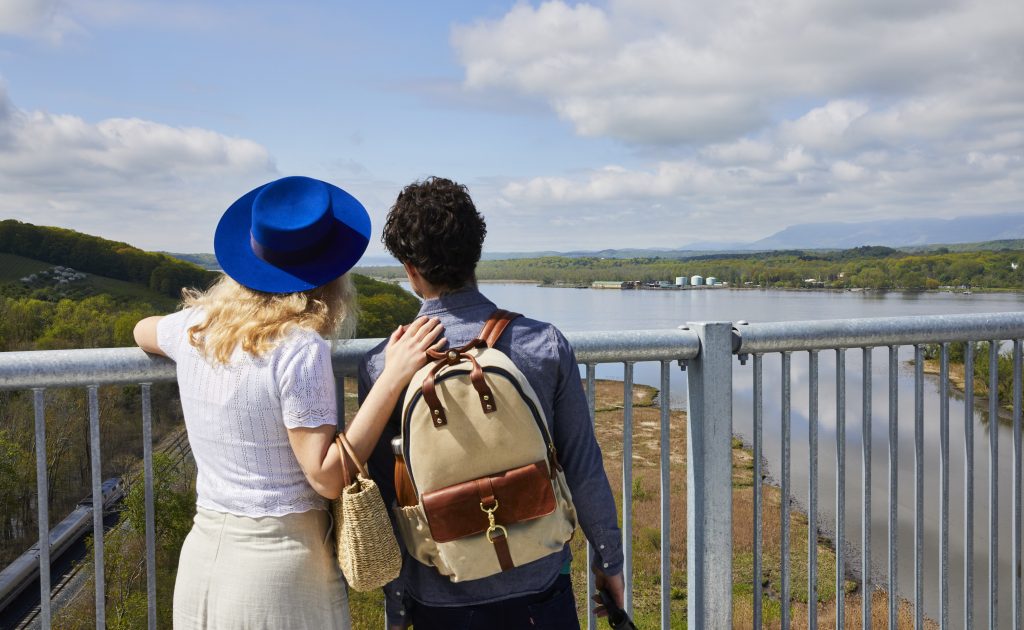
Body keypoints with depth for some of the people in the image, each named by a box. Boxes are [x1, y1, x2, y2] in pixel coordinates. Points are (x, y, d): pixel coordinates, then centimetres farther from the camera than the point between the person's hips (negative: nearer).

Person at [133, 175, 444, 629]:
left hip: (201, 552, 6)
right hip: (280, 559, -6)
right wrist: (393, 376, -22)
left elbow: (142, 332, 24)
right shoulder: (300, 349, -20)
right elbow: (328, 478, -18)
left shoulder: (194, 326, -1)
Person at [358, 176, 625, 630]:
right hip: (540, 590, 0)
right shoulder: (546, 345, -11)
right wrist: (608, 560, 10)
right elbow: (583, 469, -5)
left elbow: (384, 496, -6)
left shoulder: (382, 368, -13)